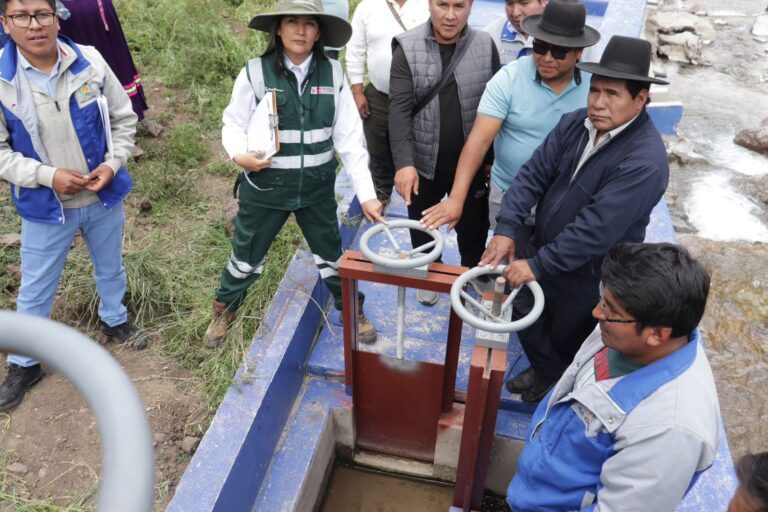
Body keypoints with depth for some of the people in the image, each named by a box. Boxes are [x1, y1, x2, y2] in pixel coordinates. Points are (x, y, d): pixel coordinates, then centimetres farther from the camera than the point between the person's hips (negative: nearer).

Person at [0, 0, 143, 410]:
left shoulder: (90, 63, -12)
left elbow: (123, 119, -1)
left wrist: (113, 164, -15)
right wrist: (48, 176, -22)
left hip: (104, 197, 2)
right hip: (45, 208, -2)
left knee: (110, 269, 24)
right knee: (35, 291, 13)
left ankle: (115, 321, 53)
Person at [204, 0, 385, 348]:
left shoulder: (333, 74, -5)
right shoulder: (255, 72, -11)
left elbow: (349, 137, -5)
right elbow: (234, 124, -2)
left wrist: (366, 193, -10)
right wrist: (239, 153, -25)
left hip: (317, 187, 2)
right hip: (265, 186, -1)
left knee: (332, 255, 17)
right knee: (247, 257, 15)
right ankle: (223, 311, 42)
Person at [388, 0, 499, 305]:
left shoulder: (486, 46, -4)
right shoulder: (408, 48, -10)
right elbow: (399, 108, -17)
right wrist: (404, 162, -27)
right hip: (424, 162, 0)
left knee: (473, 226, 17)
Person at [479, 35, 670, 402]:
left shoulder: (645, 161, -29)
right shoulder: (576, 123, -7)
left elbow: (597, 229, -32)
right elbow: (534, 173, -9)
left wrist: (538, 265, -28)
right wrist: (506, 229, -20)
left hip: (587, 273, -6)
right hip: (543, 246, 7)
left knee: (566, 342, 16)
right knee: (524, 311, 24)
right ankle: (544, 370, 53)